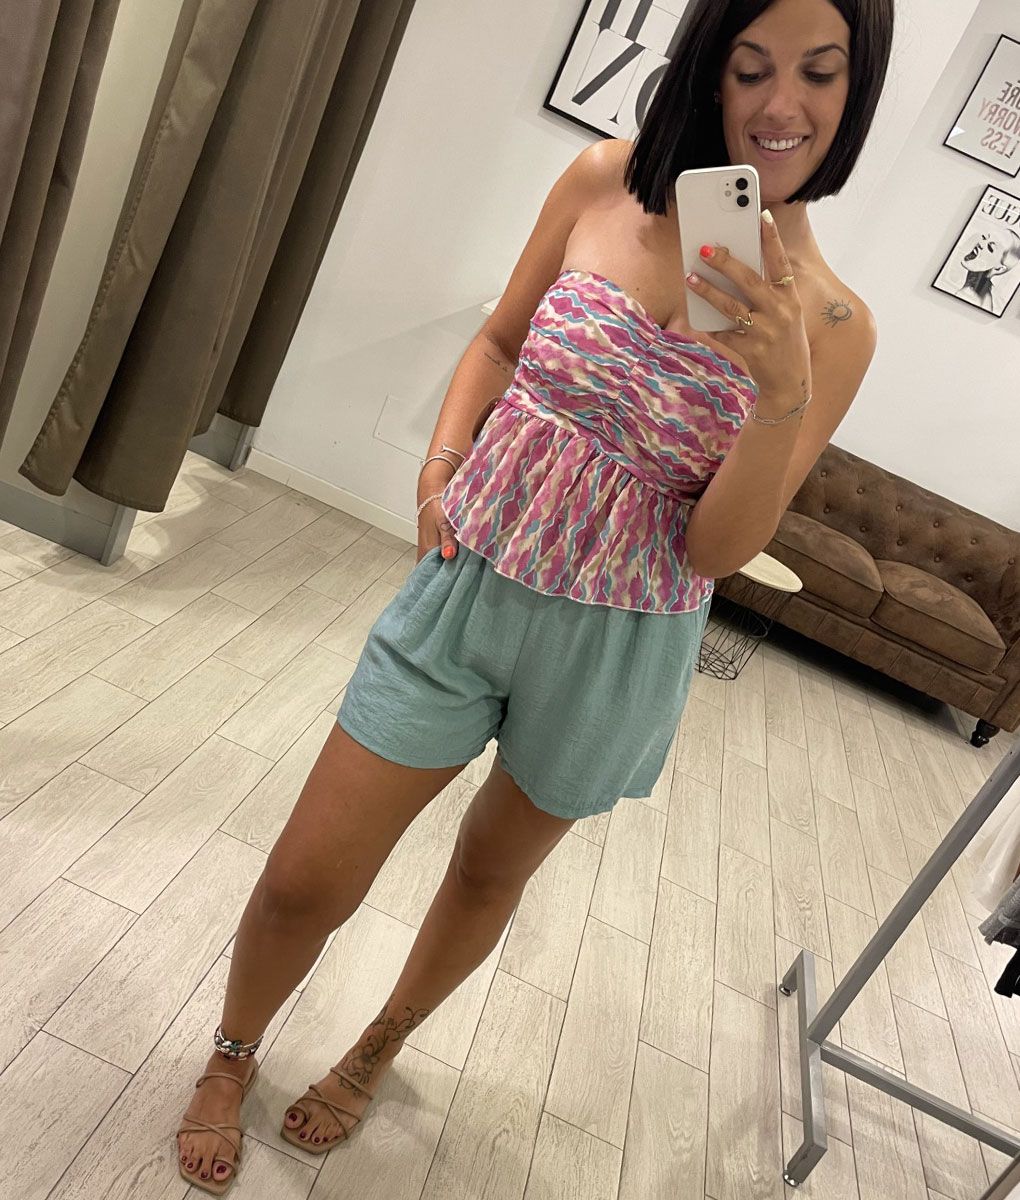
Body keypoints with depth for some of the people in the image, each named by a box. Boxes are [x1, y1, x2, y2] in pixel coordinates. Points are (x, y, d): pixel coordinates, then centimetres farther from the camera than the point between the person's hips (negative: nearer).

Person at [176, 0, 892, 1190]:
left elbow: (718, 548, -12)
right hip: (469, 579, 1)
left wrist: (783, 389, -27)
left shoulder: (833, 323, -7)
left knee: (493, 869, 22)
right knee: (307, 879, 5)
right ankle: (232, 1056, 43)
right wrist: (445, 454, -8)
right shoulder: (605, 179, -4)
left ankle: (376, 1051, 55)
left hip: (616, 643, 0)